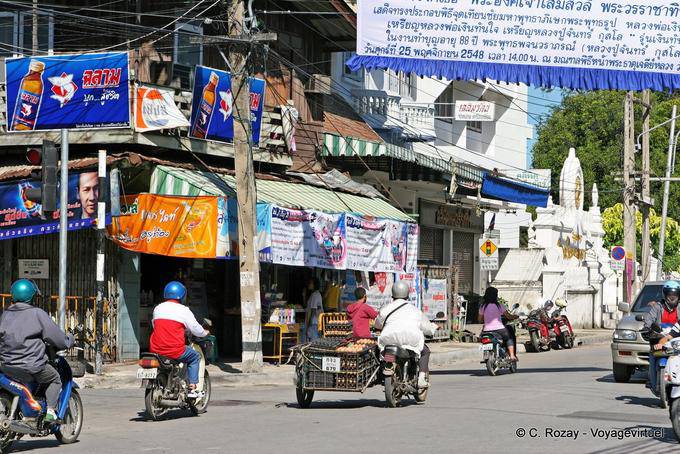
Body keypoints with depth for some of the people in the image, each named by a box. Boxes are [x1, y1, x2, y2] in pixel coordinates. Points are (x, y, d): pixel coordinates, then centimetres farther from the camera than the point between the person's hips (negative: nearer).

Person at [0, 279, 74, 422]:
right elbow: (56, 337, -4)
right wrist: (69, 340, 16)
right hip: (32, 366, -5)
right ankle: (50, 411, 7)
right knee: (55, 379, 19)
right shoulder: (37, 314, -7)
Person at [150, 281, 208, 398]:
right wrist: (204, 333, 23)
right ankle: (192, 388, 9)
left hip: (156, 350, 5)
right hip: (175, 351, -5)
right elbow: (196, 329, 0)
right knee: (195, 357, 18)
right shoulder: (183, 310, -3)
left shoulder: (157, 308, 11)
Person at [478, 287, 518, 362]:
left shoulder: (483, 306, 3)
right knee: (509, 338, 23)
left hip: (487, 330, 2)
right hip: (499, 329, -2)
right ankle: (512, 356, 11)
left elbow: (480, 320, 8)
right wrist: (515, 316, 18)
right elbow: (509, 317, -3)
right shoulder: (499, 305, -5)